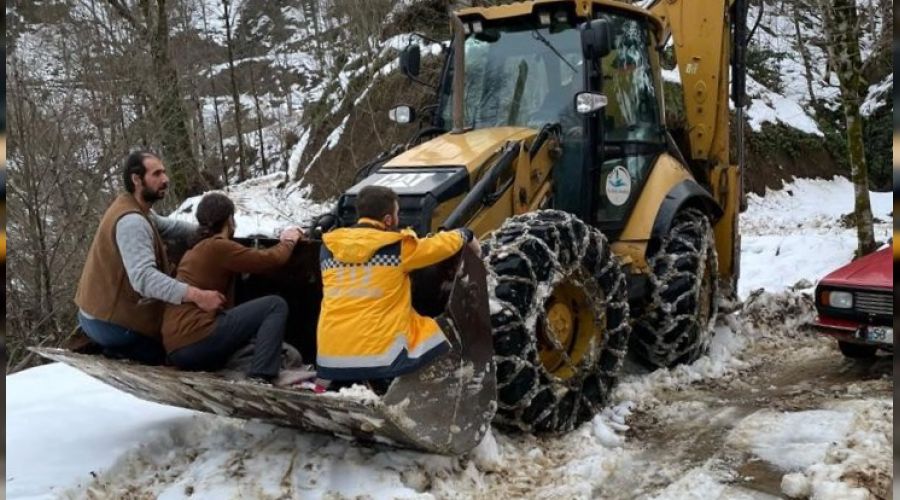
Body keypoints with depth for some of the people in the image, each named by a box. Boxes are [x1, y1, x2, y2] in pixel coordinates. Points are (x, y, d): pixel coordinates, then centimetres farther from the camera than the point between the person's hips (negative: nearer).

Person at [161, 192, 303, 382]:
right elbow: (272, 260, -5)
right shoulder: (219, 247, -6)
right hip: (195, 341, -9)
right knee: (276, 305, -7)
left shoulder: (195, 250, 23)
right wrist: (288, 241, 14)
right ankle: (259, 378, -19)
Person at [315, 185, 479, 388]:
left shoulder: (329, 247, 6)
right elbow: (441, 245, 7)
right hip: (382, 354, -5)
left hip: (331, 356, 5)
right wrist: (465, 235, 28)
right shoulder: (398, 247, -6)